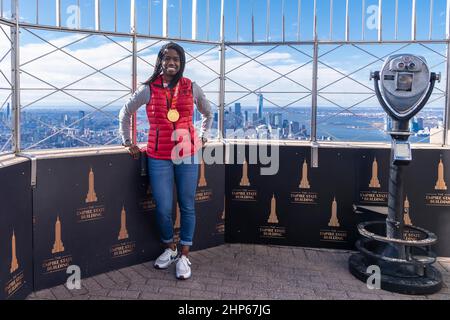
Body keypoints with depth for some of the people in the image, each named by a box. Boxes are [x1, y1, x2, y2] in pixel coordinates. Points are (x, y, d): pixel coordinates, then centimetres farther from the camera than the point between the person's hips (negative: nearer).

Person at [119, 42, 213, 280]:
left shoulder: (191, 88, 4)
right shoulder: (148, 89, 1)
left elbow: (207, 113, 21)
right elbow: (125, 113, 14)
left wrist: (203, 137, 15)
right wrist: (127, 142, 12)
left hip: (187, 155, 1)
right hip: (159, 157, -1)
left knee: (187, 206, 5)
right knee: (163, 208, 2)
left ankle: (184, 256, 19)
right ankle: (169, 249, 28)